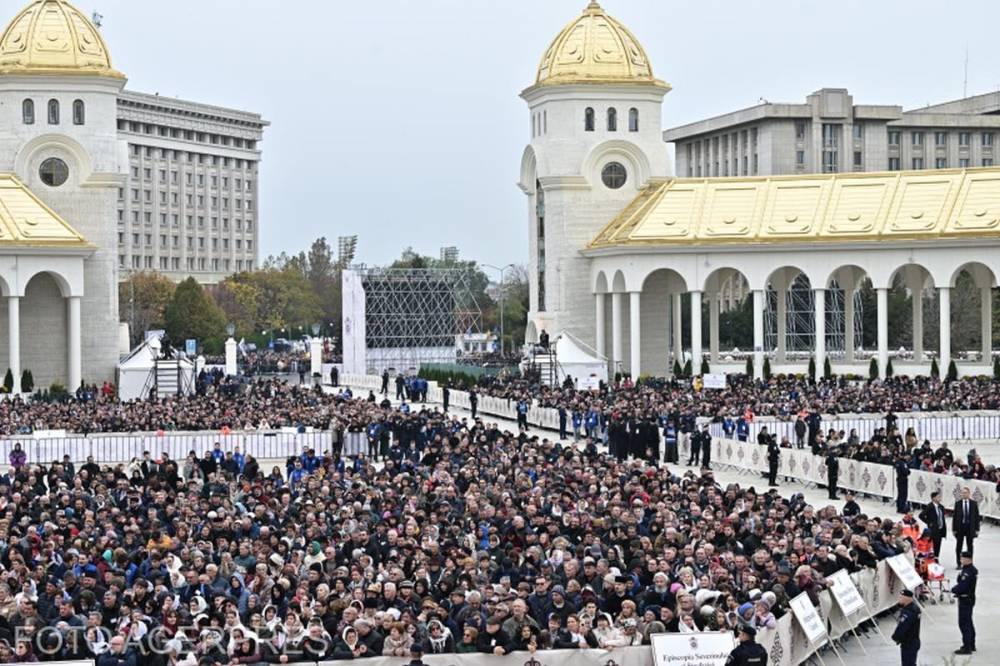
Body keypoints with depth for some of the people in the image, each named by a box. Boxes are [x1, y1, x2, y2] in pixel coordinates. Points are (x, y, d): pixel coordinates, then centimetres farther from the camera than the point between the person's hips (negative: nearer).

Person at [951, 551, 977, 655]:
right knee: (968, 623, 21)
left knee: (964, 624, -6)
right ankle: (971, 645, 31)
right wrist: (956, 589, 1)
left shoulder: (967, 572, -24)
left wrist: (953, 590, -9)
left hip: (965, 600, -11)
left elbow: (961, 587, -28)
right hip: (970, 598, 11)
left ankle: (967, 647, -5)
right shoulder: (973, 570, 9)